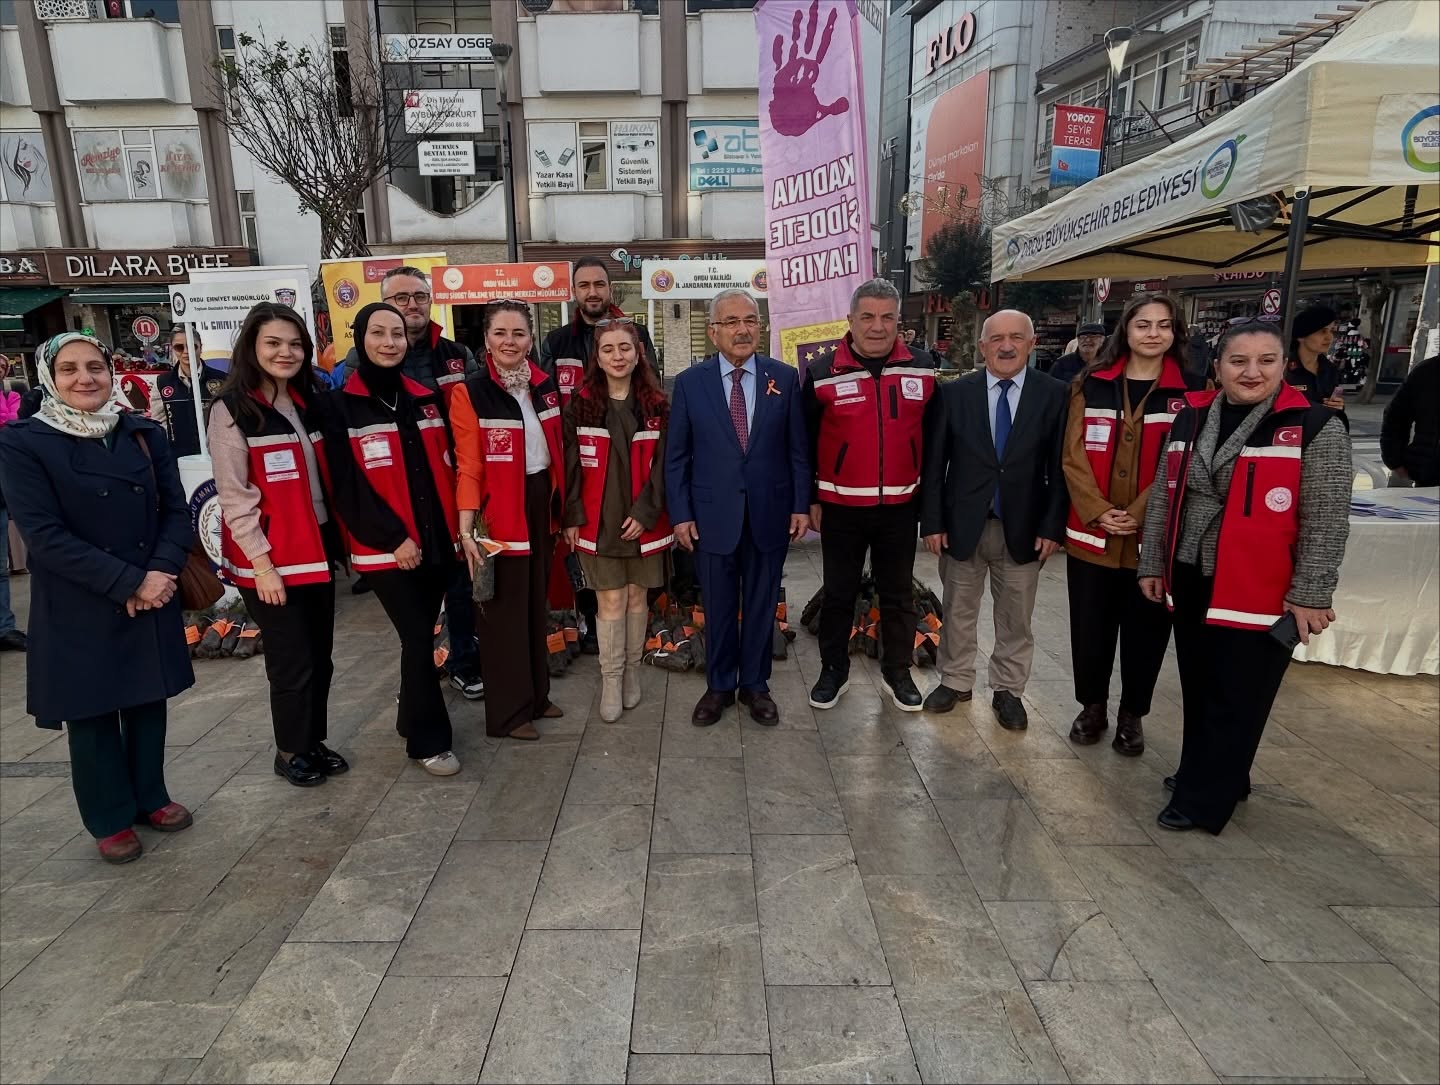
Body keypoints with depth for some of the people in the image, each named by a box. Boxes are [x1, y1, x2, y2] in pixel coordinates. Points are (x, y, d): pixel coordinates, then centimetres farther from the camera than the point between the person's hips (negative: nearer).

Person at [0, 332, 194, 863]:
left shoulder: (143, 433, 3)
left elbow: (176, 508, 1)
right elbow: (45, 534, -14)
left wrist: (162, 571, -14)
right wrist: (127, 583, -19)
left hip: (153, 595, 3)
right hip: (78, 607, -3)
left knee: (148, 700, 14)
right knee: (92, 711, 10)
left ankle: (150, 797, 33)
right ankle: (110, 819, 27)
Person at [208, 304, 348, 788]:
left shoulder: (306, 403, 11)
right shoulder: (231, 411, -9)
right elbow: (234, 497, -12)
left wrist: (335, 537, 9)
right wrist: (260, 563, -15)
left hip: (316, 550, 6)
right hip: (269, 559, -6)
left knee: (319, 656, 12)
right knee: (292, 662, 2)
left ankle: (313, 741, 29)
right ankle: (291, 750, 23)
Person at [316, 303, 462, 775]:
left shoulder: (425, 398, 11)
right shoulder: (338, 406, -4)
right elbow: (346, 486, -10)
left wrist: (454, 526, 5)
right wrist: (393, 538, -15)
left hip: (436, 540, 5)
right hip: (386, 548, -5)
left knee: (421, 634, 13)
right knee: (418, 639, -4)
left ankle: (413, 718, 33)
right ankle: (429, 739, 12)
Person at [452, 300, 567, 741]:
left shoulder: (545, 386, 6)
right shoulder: (470, 392, -10)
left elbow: (556, 449, 10)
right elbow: (468, 465, -14)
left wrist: (561, 508, 8)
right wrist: (465, 528, -22)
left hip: (541, 504, 6)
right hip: (499, 511, -6)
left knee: (536, 603, 17)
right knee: (504, 610, 3)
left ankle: (536, 694, 32)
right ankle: (508, 711, 17)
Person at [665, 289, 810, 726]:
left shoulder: (784, 378, 0)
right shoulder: (689, 383, -2)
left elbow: (798, 449, 3)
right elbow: (676, 456, 1)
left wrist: (802, 505, -1)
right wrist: (681, 514, -4)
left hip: (770, 513, 1)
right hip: (713, 514, -1)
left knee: (761, 605, 13)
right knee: (718, 607, 11)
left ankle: (755, 685, 30)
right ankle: (719, 686, 30)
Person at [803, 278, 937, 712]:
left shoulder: (922, 369, 0)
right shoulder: (823, 373, -5)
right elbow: (804, 442, 0)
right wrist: (810, 499, -1)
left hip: (900, 506, 2)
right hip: (841, 507, -1)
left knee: (898, 594, 13)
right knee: (838, 593, 10)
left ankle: (897, 672, 28)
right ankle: (833, 671, 26)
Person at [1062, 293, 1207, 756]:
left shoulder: (1192, 390, 2)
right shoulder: (1092, 384, 5)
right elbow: (1074, 456, -1)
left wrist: (1139, 514, -14)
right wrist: (1097, 512, -12)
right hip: (1091, 534, 1)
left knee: (1145, 630, 9)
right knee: (1090, 628, 9)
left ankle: (1132, 715, 28)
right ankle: (1092, 707, 29)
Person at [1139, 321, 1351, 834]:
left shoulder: (1316, 428, -9)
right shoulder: (1190, 420, 5)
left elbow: (1326, 521, -10)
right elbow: (1164, 498, 10)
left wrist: (1310, 594, -13)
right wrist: (1152, 563, 10)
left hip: (1260, 592, -5)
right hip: (1190, 581, 5)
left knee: (1236, 699, 6)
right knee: (1198, 690, 17)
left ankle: (1205, 799, 18)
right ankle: (1202, 773, 35)